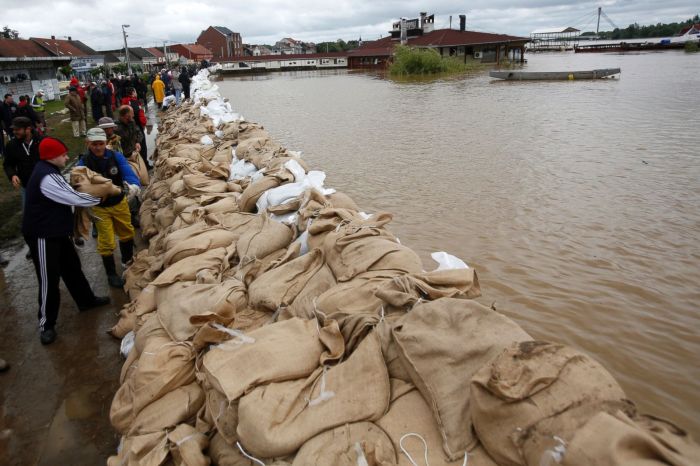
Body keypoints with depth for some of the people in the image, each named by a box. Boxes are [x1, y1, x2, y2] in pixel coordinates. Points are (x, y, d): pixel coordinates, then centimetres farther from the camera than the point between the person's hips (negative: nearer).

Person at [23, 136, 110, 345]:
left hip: (55, 231, 10)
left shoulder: (47, 171, 9)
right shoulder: (47, 178, -26)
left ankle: (86, 300, 38)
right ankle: (46, 324, 11)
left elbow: (65, 195, 12)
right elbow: (74, 198, -23)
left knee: (72, 267, 21)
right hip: (42, 236, -10)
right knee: (49, 280, -2)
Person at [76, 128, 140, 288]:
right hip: (99, 208, -2)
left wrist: (133, 184, -50)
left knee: (127, 233, 22)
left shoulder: (116, 156, -15)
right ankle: (111, 274, 23)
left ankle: (127, 260, 49)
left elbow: (127, 171, -28)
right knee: (106, 242, 3)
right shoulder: (84, 162, -17)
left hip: (119, 203, 2)